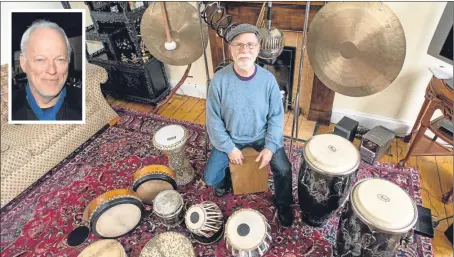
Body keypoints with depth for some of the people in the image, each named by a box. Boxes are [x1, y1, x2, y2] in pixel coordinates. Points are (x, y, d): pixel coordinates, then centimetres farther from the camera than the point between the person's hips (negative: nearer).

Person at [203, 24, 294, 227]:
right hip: (230, 137, 0)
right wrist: (229, 148, -13)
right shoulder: (219, 80, -19)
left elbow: (276, 116, -7)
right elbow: (214, 119, -12)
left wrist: (270, 146, -15)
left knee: (284, 170, -14)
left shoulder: (268, 79, -15)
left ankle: (283, 204, 20)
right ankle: (225, 181, 32)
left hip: (262, 136, 1)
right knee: (210, 178, -8)